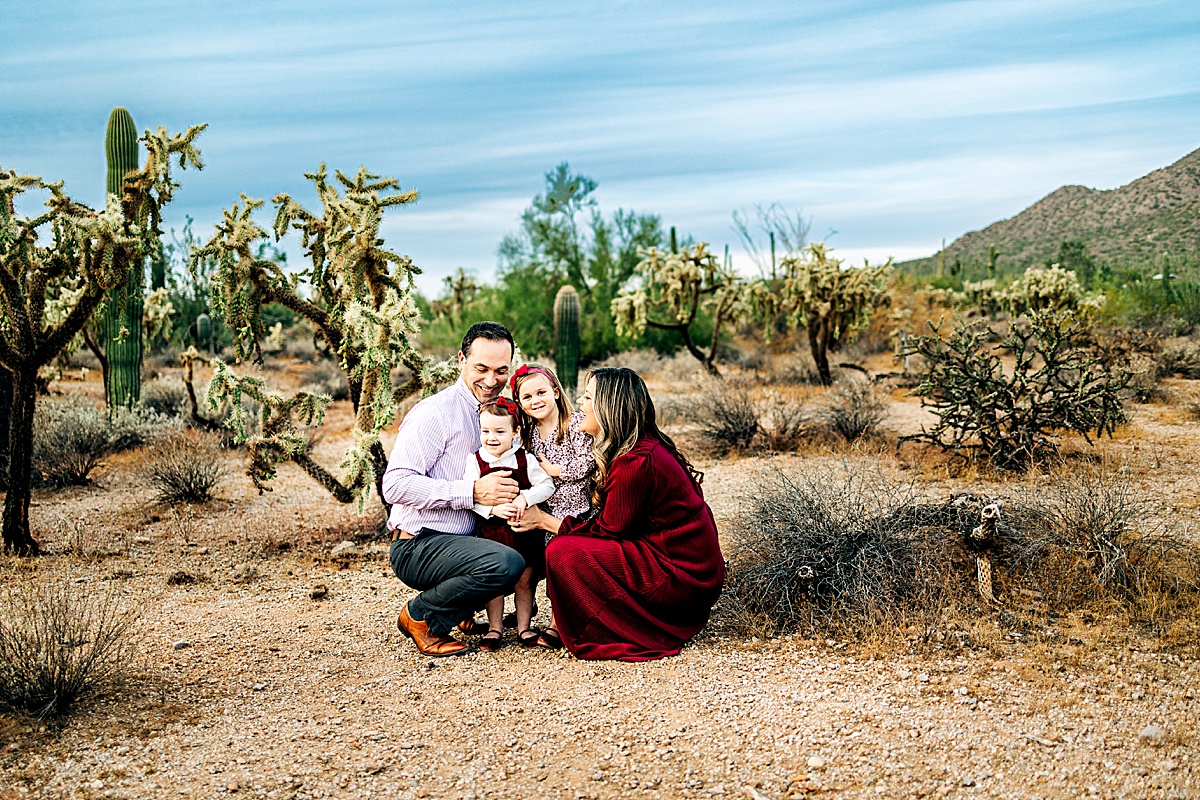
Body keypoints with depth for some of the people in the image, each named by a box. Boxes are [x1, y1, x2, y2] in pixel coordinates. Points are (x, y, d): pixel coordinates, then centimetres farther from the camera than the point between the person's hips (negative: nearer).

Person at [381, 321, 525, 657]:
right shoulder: (436, 413, -13)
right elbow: (396, 485, -23)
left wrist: (520, 497, -1)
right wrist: (473, 492, -26)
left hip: (464, 540, 9)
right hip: (418, 546, -9)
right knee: (506, 563, -30)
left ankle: (461, 608, 16)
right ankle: (420, 616, -7)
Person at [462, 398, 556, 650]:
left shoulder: (525, 460, -2)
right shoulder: (476, 462, -3)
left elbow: (547, 485, -2)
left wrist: (524, 498, -18)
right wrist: (493, 508, -23)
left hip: (524, 529, 0)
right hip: (491, 532, 0)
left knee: (524, 580, 8)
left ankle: (524, 626, 21)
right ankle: (494, 627, 20)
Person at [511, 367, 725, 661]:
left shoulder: (636, 462, -21)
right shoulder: (647, 446, 8)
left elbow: (607, 530, -13)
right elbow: (611, 520, 10)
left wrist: (544, 520, -4)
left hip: (682, 578, -10)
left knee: (562, 552, -13)